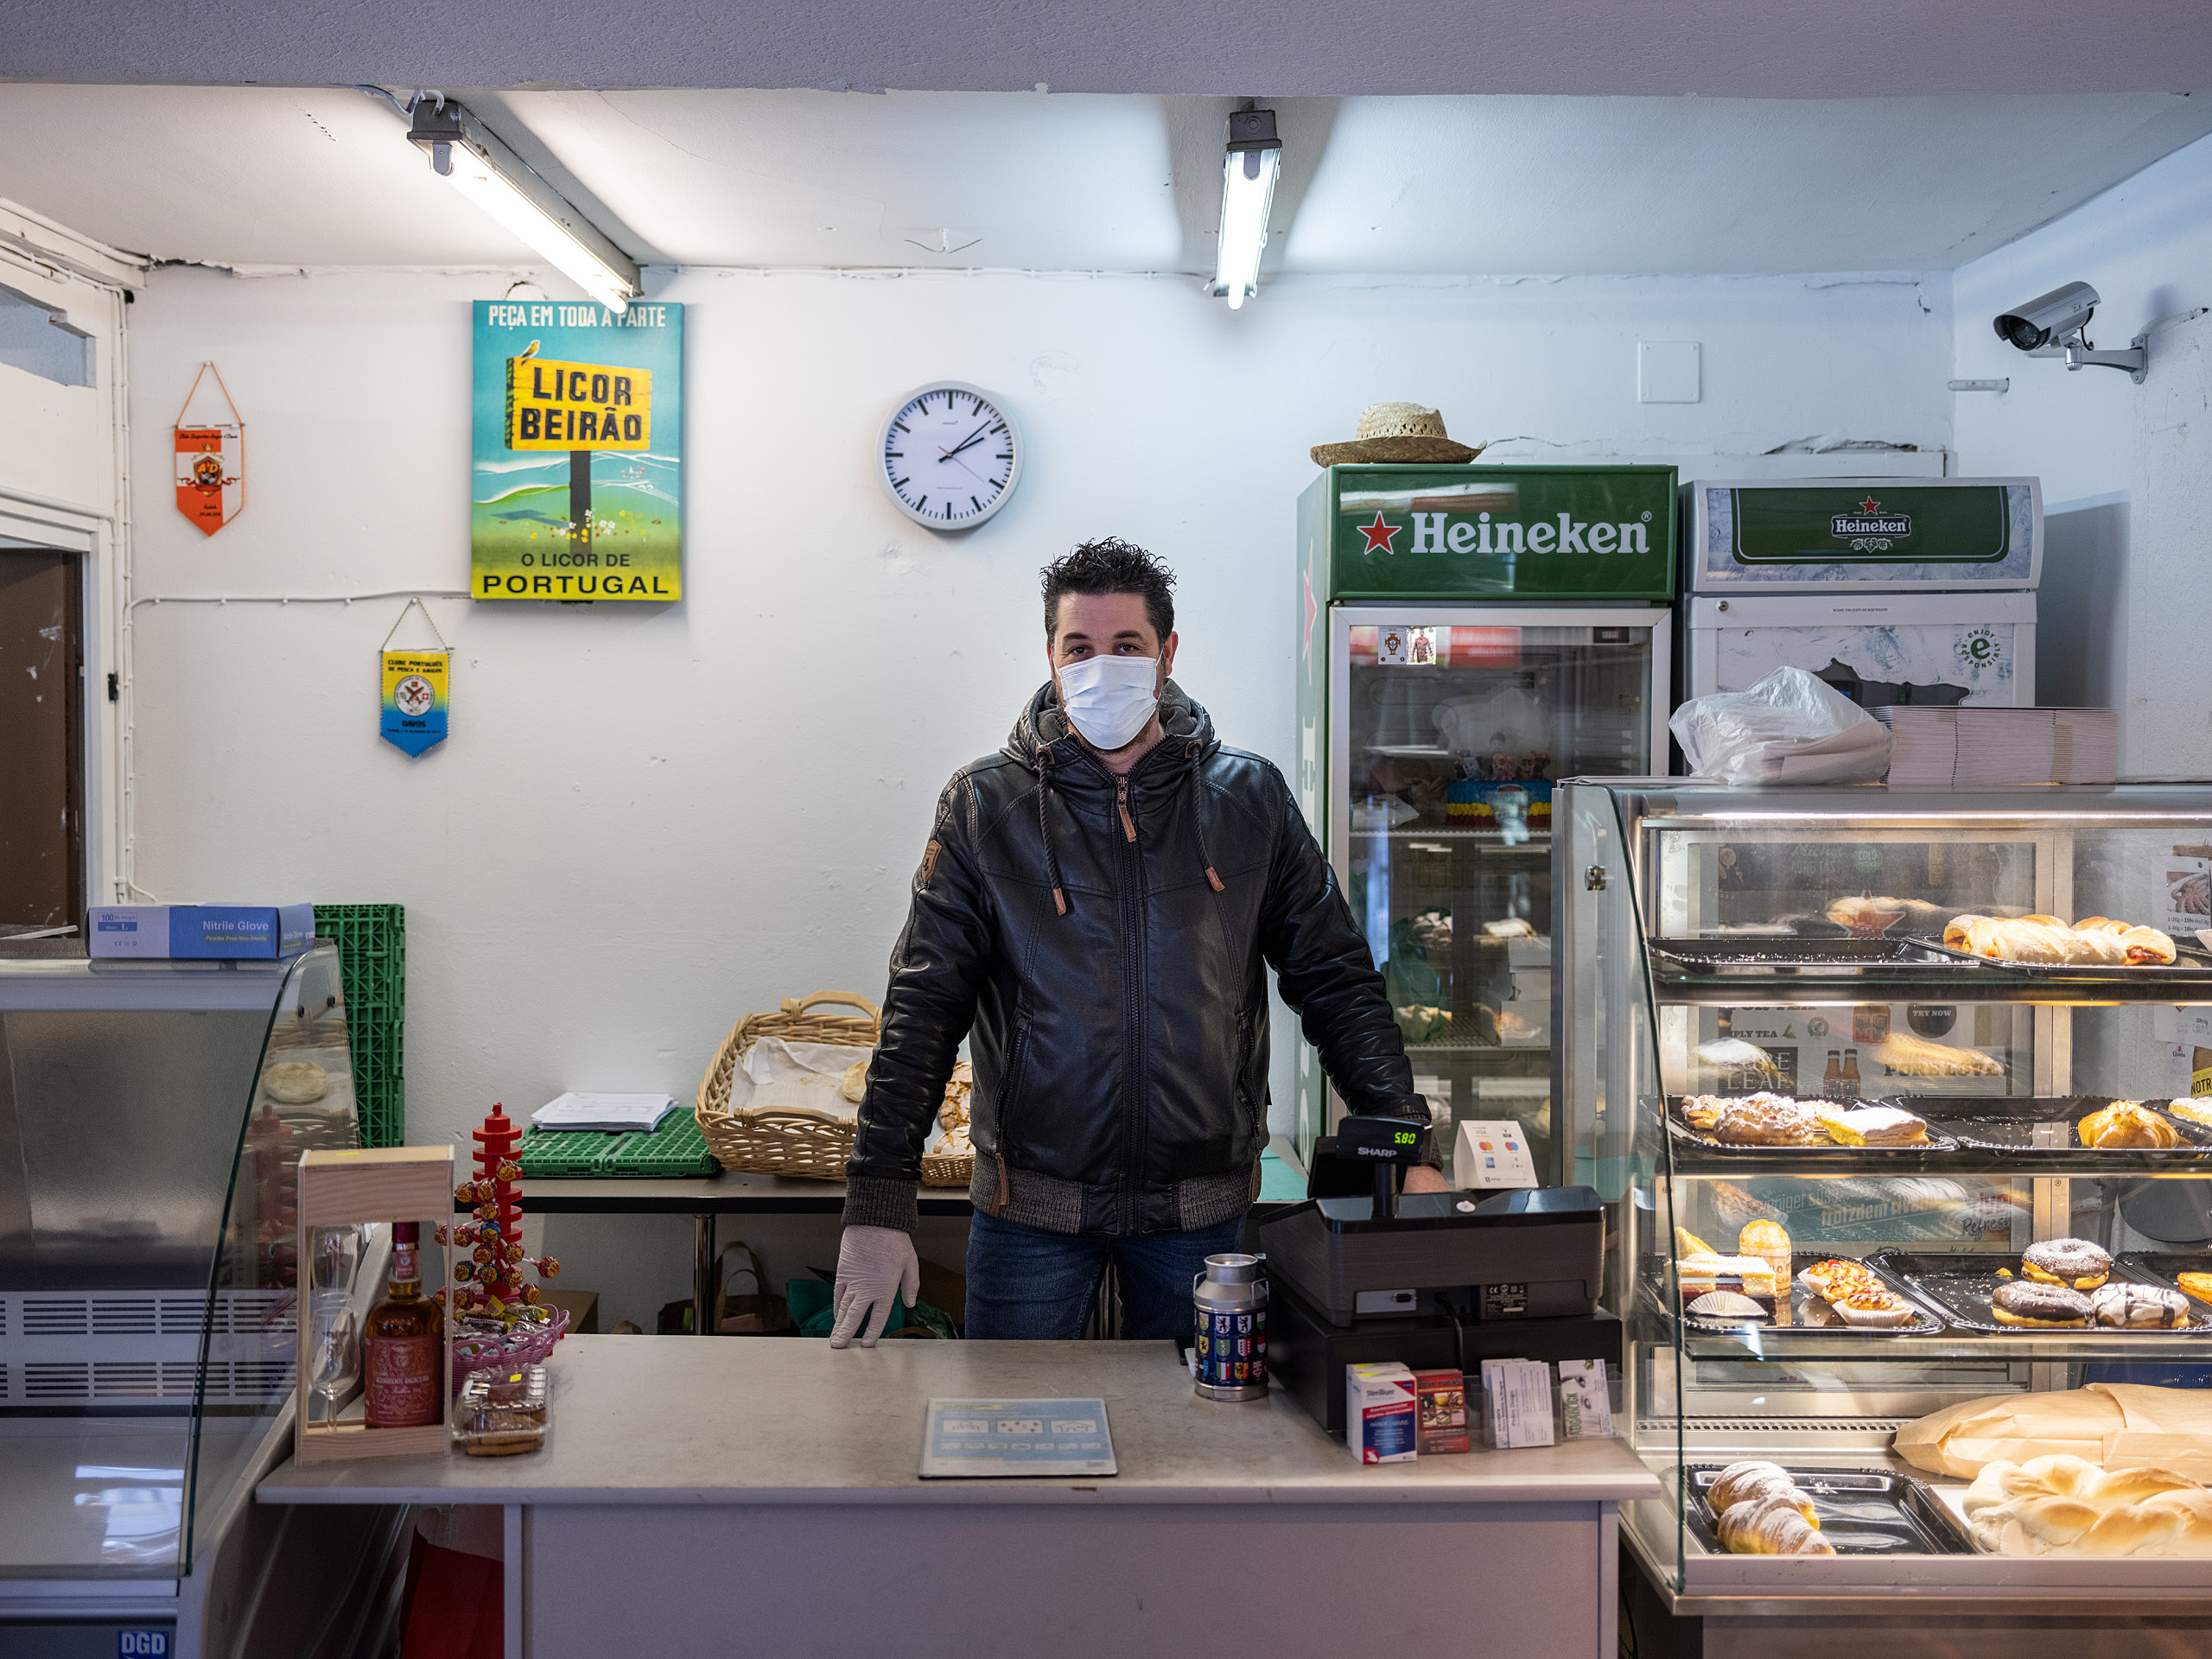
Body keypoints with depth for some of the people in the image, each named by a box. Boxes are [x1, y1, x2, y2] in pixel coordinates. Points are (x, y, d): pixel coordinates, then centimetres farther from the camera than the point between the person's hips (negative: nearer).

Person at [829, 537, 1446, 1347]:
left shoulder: (1250, 797, 1)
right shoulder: (985, 805, -3)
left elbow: (1336, 981, 5)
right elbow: (925, 1007, -3)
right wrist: (877, 1205, -10)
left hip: (1202, 1208, 1)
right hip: (1033, 1204, -1)